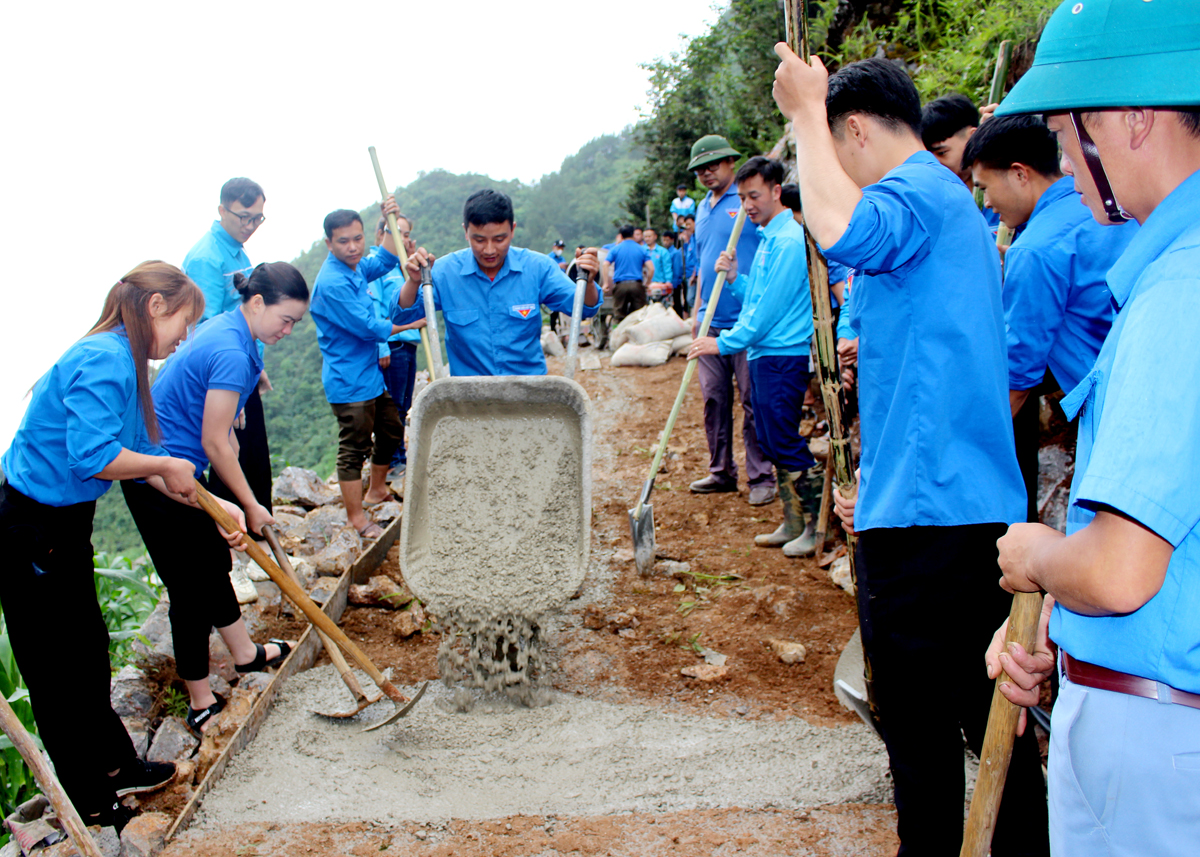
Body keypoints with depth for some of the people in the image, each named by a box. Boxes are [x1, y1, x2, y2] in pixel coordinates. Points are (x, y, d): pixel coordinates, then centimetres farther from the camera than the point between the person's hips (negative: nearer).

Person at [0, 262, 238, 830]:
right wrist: (166, 466, -17)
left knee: (88, 650, 21)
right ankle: (89, 804, 22)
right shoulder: (104, 360, -23)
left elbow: (140, 457, 11)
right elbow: (93, 456, -33)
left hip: (64, 526, 10)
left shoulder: (123, 361, 7)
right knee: (56, 667, 6)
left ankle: (114, 766, 39)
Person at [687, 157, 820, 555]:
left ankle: (818, 527, 3)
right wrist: (734, 278, 5)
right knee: (772, 443, 13)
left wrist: (725, 342, -15)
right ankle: (794, 523, 21)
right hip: (763, 354, 10)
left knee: (787, 443, -6)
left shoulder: (789, 239, -14)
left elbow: (770, 307, -18)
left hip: (783, 356, -10)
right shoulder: (767, 237, 18)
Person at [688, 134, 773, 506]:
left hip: (746, 319, -7)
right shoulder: (702, 209, 18)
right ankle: (721, 471, 19)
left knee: (753, 401, -3)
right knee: (714, 399, 9)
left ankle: (761, 476, 5)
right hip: (711, 323, 7)